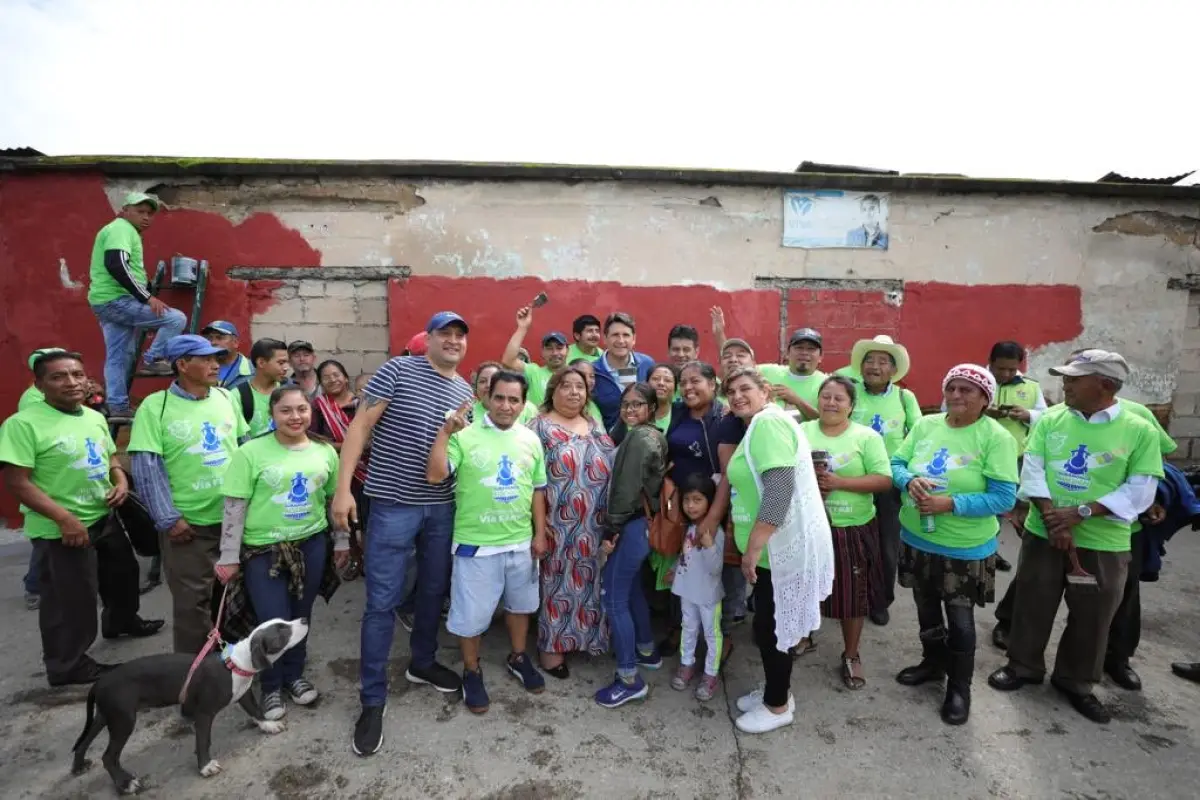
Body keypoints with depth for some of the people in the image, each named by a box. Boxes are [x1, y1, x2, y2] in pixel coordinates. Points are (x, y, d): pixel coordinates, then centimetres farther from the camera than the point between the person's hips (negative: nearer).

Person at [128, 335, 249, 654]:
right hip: (188, 522, -4)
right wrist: (168, 519, -14)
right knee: (192, 600, 6)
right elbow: (146, 467, -12)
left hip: (234, 515, 5)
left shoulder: (226, 398, 4)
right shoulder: (155, 406, -10)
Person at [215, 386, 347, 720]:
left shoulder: (325, 452, 2)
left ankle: (294, 675, 38)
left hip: (311, 545, 3)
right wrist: (229, 556, -9)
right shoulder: (252, 452, -10)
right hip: (262, 548, -3)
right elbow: (234, 506, -9)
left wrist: (341, 540, 13)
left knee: (301, 616, 14)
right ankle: (271, 686, 26)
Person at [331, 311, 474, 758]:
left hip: (442, 507, 5)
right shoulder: (397, 371, -8)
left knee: (434, 591, 18)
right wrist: (343, 487, -15)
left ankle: (422, 663, 41)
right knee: (383, 602, 1)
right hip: (393, 504, -5)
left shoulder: (466, 392, 8)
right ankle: (372, 700, 17)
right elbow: (360, 427, -10)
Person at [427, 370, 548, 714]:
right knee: (471, 612, 9)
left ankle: (518, 658, 46)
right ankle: (472, 672, 33)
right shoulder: (465, 435, -13)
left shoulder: (531, 440, 2)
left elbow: (538, 489, 8)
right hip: (475, 543, -4)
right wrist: (445, 431, -29)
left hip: (521, 542, 5)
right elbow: (435, 476, -22)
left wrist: (540, 533, 6)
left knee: (520, 604, 22)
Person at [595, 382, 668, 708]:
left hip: (632, 525, -10)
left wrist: (612, 529, -17)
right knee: (632, 590, 23)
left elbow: (627, 489, -21)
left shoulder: (638, 437, -16)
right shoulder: (655, 437, 13)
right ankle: (647, 651, 40)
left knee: (613, 598, -4)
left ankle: (630, 679, 4)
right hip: (644, 522, 10)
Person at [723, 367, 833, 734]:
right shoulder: (759, 425, 15)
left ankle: (778, 706, 22)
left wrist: (753, 547, -25)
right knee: (770, 623, 19)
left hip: (783, 546, -10)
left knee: (769, 626, 4)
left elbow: (780, 490, -27)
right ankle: (776, 691, 36)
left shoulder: (769, 422, -18)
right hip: (776, 544, 10)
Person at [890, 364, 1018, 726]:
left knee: (959, 619, 10)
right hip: (916, 538, 5)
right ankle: (933, 662, 45)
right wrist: (910, 481, -20)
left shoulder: (996, 438, -16)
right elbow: (896, 463, 2)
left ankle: (960, 687, 30)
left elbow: (1004, 497, -19)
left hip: (965, 548, -5)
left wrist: (951, 504, -29)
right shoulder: (925, 425, -1)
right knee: (926, 609, 22)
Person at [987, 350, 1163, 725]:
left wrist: (1080, 513, -21)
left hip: (1104, 543, -1)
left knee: (1091, 617, 12)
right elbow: (1032, 471, -5)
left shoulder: (1140, 431, -7)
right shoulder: (1050, 420, -1)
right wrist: (1053, 519, -17)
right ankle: (1023, 665, 32)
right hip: (1043, 534, 2)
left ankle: (1076, 681, 32)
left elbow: (1140, 492, -12)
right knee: (1032, 604, 12)